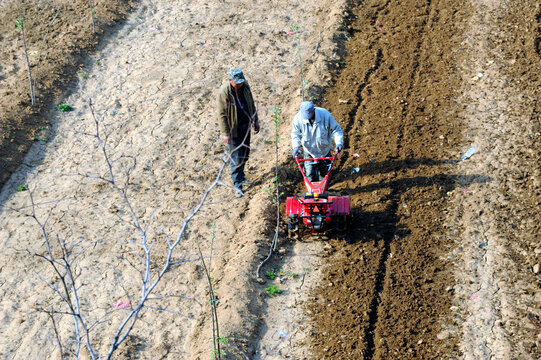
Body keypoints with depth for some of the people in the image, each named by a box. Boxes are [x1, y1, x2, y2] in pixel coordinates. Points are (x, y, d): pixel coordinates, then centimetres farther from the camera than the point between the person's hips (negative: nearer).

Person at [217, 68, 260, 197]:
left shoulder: (245, 86, -5)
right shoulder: (224, 92, -23)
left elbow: (251, 104, 11)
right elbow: (222, 114, -19)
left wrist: (255, 121, 15)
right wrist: (225, 133, -20)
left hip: (246, 124, 6)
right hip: (234, 128, -6)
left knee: (245, 153, 19)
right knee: (236, 156, -3)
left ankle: (240, 175, 39)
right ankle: (237, 184, 4)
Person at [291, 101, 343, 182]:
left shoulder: (325, 115, -25)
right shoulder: (298, 118, -21)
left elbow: (336, 129, -15)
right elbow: (295, 133, -7)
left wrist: (339, 142, -29)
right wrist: (296, 146, -24)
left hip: (324, 151, 0)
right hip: (309, 151, 0)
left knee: (324, 174, 17)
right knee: (310, 175, -3)